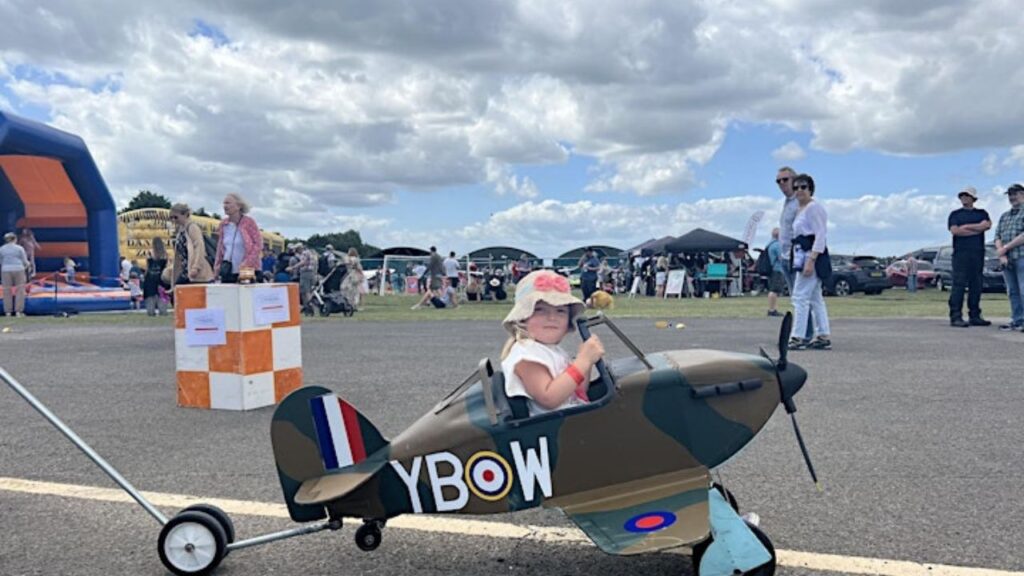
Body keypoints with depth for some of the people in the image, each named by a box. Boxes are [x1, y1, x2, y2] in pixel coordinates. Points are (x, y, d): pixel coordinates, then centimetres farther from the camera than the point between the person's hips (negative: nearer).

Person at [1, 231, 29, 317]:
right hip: (18, 270, -2)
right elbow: (25, 261, 0)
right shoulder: (19, 248, -3)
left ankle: (8, 312, 7)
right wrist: (28, 264, 22)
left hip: (6, 271, 2)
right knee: (20, 291, 3)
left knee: (7, 291, 7)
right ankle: (18, 311, -1)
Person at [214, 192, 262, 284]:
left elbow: (258, 244, -8)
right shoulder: (223, 224, 8)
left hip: (246, 271, -4)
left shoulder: (248, 222, -5)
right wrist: (217, 264, 7)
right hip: (227, 272, 4)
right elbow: (220, 246, 17)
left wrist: (247, 262, -16)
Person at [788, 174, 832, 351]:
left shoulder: (813, 208, -11)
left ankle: (797, 337, -11)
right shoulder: (800, 209, 19)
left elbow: (820, 236, -18)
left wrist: (811, 260, -25)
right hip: (804, 256, 11)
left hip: (812, 256, -11)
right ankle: (824, 337, 16)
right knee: (815, 298, 12)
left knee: (800, 296, -12)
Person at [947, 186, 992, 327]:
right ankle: (955, 317, -12)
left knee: (976, 285, 3)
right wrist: (976, 230, -4)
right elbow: (954, 231, -5)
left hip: (978, 253, 3)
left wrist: (966, 226, -6)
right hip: (961, 253, -3)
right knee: (959, 285, -10)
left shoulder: (982, 213, 17)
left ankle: (974, 316, 8)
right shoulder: (955, 214, 11)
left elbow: (987, 225, -4)